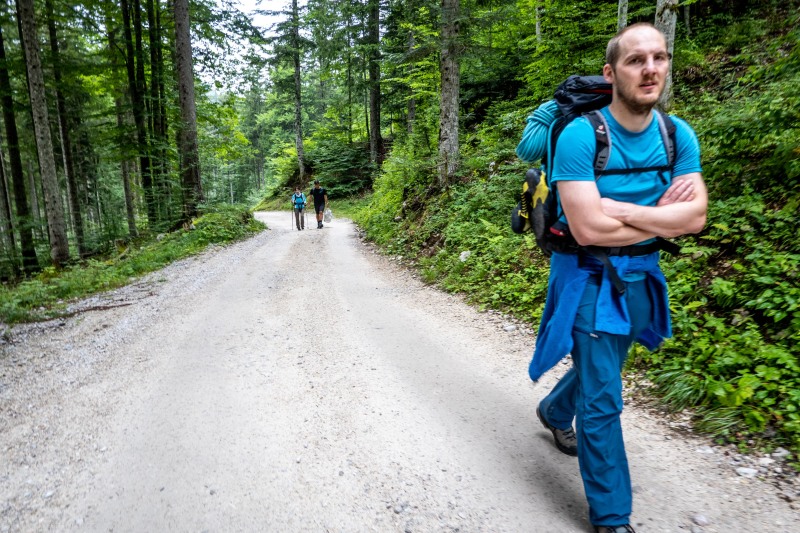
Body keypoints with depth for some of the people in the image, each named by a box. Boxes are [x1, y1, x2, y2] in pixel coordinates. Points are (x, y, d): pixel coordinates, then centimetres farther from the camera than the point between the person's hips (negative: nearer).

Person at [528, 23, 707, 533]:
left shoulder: (679, 135, 0)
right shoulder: (580, 135, -19)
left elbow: (695, 215, -9)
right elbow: (588, 229, -26)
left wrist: (622, 210, -22)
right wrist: (662, 217, -15)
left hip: (641, 278, 6)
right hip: (590, 279, -6)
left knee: (601, 368, 26)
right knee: (602, 399, 0)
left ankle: (554, 411, 58)